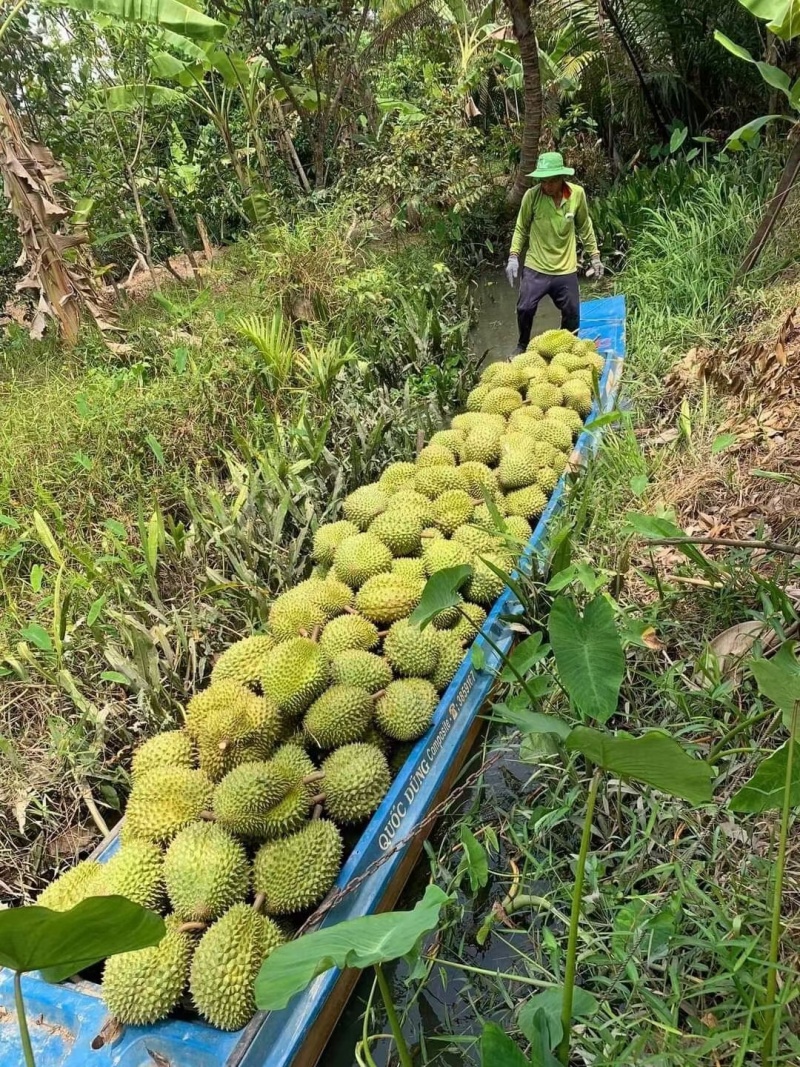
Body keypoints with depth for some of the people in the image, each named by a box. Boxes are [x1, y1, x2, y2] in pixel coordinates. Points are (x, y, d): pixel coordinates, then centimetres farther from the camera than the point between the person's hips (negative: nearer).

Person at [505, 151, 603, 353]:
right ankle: (523, 345, 24)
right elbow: (521, 228, 0)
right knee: (525, 309, -5)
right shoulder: (532, 195, -12)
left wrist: (595, 255, 9)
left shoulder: (577, 193, -8)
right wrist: (514, 256, -10)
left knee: (572, 314, 8)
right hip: (536, 267, -1)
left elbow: (585, 227, 6)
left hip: (566, 269, 2)